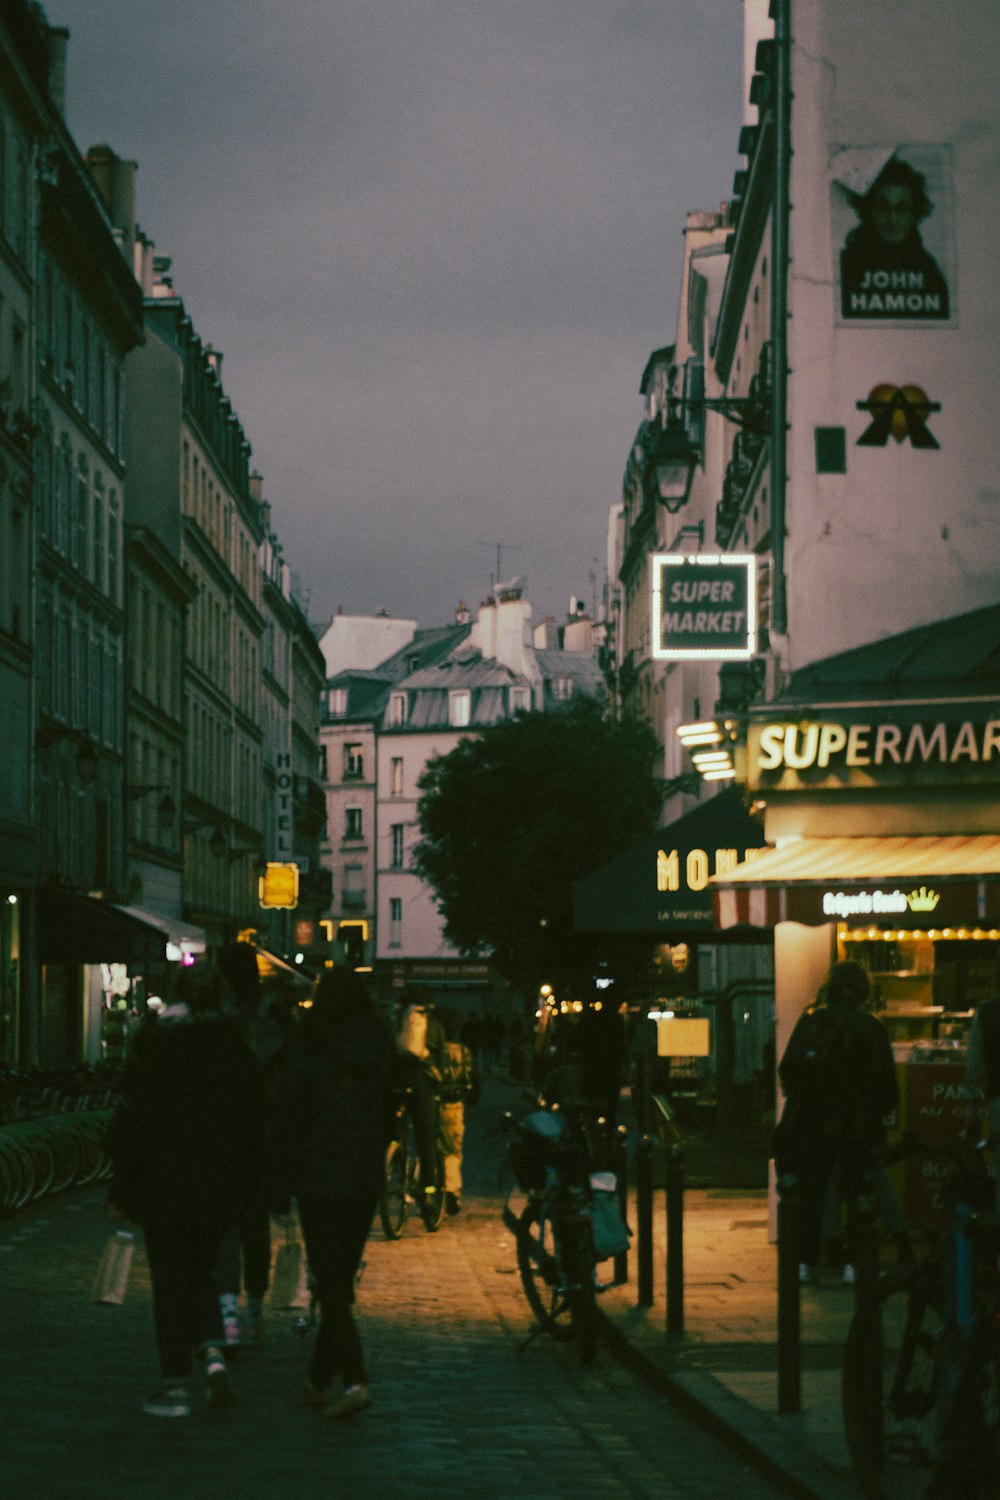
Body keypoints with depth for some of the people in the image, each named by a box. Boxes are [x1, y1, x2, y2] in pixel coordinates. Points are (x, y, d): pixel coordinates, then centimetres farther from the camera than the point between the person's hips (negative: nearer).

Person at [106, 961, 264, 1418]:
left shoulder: (155, 1048, -10)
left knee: (171, 1282, 4)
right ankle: (214, 1353, -2)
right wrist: (248, 1188, 11)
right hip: (223, 1187, 3)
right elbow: (255, 1126, 2)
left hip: (166, 1187, -3)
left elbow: (131, 1125, -8)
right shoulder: (239, 1051, 0)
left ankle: (175, 1385, 6)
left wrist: (122, 1192, -2)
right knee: (199, 1271, 19)